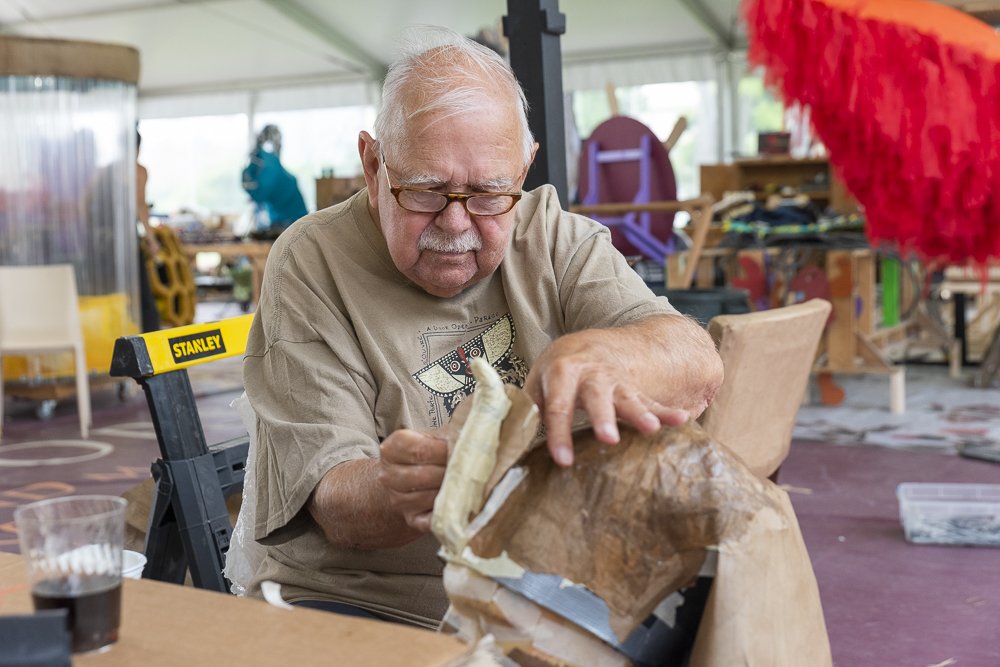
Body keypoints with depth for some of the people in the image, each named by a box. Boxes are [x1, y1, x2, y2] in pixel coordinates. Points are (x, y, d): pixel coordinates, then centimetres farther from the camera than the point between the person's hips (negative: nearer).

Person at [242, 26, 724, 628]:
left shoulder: (554, 237, 2)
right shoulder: (311, 266, -6)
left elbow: (700, 368, -13)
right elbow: (333, 503, -12)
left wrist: (593, 354, -35)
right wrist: (396, 490, -36)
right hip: (363, 599, -3)